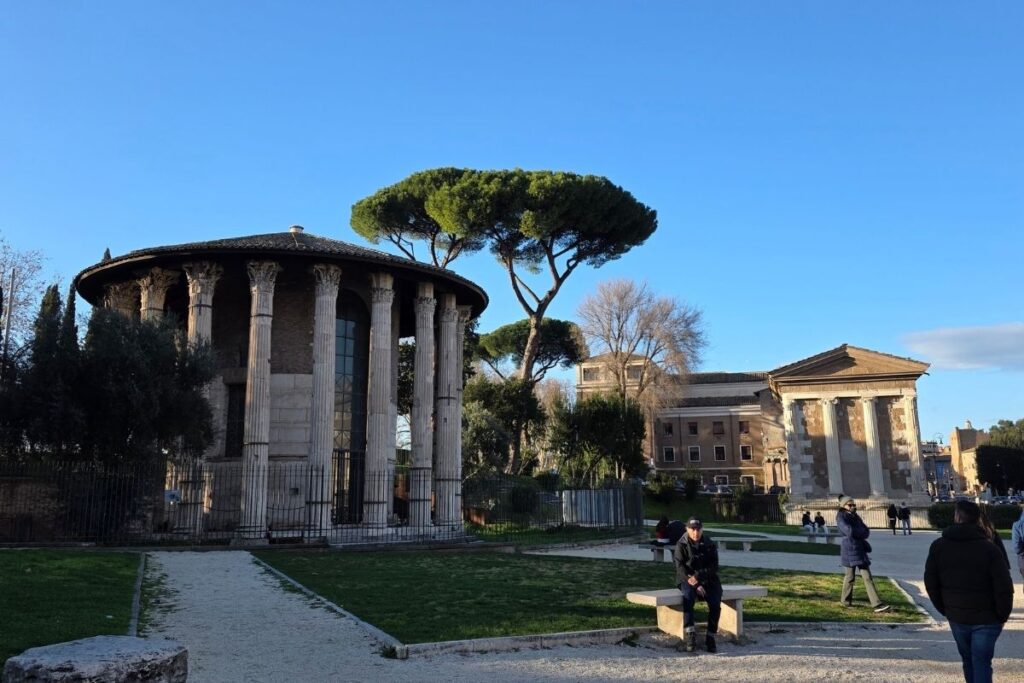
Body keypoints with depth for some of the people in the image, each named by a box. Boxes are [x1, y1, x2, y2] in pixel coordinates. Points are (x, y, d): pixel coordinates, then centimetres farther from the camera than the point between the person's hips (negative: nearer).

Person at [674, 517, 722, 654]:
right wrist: (696, 586, -21)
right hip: (687, 579, -2)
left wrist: (698, 576, -21)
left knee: (715, 601, -26)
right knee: (688, 595, -34)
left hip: (707, 579, 2)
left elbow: (714, 566, -4)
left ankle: (711, 637, -15)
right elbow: (680, 568, -9)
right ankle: (689, 634, -34)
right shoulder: (681, 545, -1)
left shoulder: (710, 545, 4)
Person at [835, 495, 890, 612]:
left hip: (860, 549, 7)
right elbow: (849, 531, -22)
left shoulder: (855, 517, 16)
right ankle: (845, 600, 14)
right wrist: (861, 531, -6)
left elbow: (867, 532, 8)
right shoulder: (841, 517, -7)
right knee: (850, 576, 1)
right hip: (850, 550, -7)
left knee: (867, 577, 5)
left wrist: (857, 533, -12)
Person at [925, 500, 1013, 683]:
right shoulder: (988, 548, -12)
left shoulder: (938, 546, -3)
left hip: (957, 617, 3)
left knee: (968, 661, 19)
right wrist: (1002, 615, 0)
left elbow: (930, 583, 0)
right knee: (982, 663, 2)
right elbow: (1004, 587, -15)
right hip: (986, 619, -2)